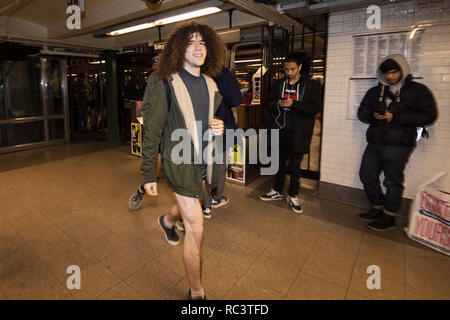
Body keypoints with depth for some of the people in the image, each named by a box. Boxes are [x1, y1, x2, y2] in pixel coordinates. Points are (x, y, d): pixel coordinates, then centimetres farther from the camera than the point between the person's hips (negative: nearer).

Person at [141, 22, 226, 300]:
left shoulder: (212, 85, 6)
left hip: (203, 161, 7)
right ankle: (197, 292, 18)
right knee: (196, 229, -4)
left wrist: (220, 128, -5)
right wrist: (149, 174, -9)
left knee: (189, 205, 29)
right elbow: (152, 131, -9)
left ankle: (167, 221, 66)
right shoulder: (167, 84, -12)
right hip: (180, 162, -6)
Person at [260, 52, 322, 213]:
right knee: (280, 162, 14)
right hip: (280, 130, 4)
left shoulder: (311, 85, -4)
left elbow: (315, 108, -11)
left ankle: (293, 196, 22)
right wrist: (278, 103, -10)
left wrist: (293, 104, -21)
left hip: (298, 133, -3)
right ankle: (277, 191, 30)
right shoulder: (278, 84, 8)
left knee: (295, 165, 6)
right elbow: (269, 102, 12)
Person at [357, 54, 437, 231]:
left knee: (393, 181, 0)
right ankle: (378, 209, 28)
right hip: (374, 143, 6)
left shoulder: (417, 90, 2)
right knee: (367, 176, 9)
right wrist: (373, 115, -6)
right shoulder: (374, 91, 16)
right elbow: (361, 112, 17)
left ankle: (389, 216, 17)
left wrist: (396, 117, -15)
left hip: (398, 145, -5)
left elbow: (429, 115, -5)